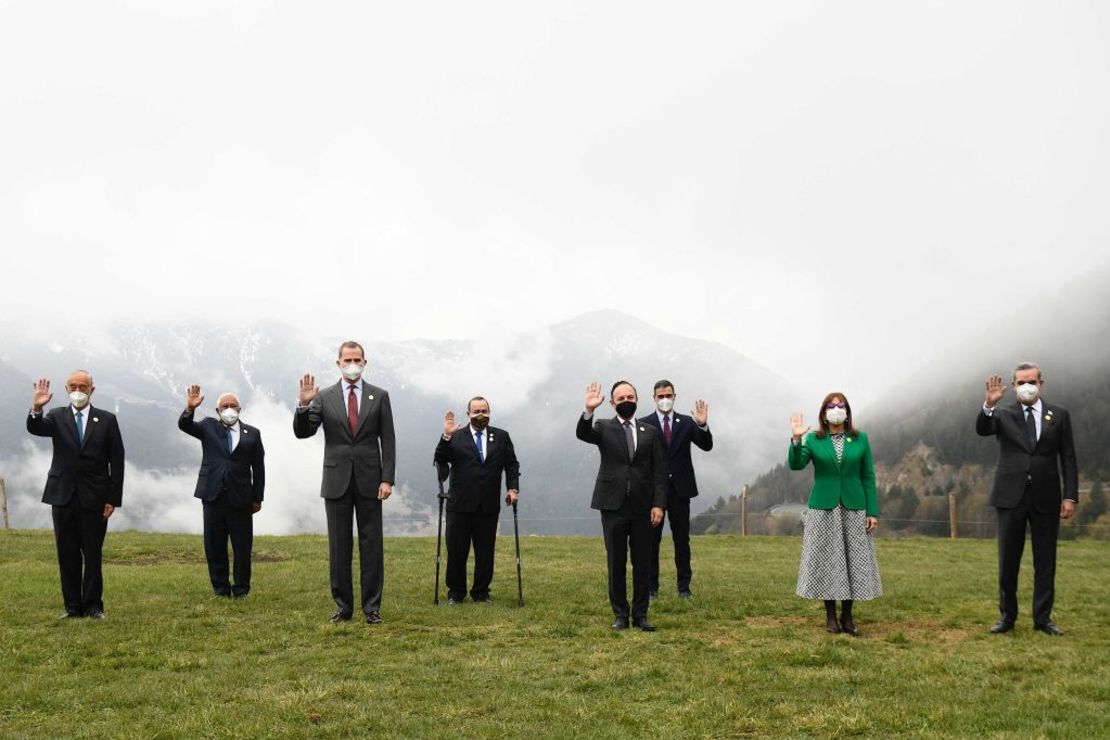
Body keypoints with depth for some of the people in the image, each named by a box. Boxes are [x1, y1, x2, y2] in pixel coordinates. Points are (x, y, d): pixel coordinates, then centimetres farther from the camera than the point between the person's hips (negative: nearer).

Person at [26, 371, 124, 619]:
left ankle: (93, 606, 11)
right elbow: (36, 429, -16)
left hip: (95, 499, -2)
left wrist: (113, 499, -5)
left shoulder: (107, 420, 3)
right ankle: (73, 606, 14)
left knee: (93, 554, 2)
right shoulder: (57, 417, 6)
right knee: (67, 555, 6)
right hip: (63, 496, 2)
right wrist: (36, 409, -37)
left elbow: (116, 461, 1)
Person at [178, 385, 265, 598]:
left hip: (240, 498, -1)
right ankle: (220, 587, 16)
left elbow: (258, 468, 5)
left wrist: (258, 498, 2)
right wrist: (190, 409, -27)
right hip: (213, 496, 1)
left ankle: (241, 588, 13)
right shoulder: (208, 427, 10)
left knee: (242, 546, 2)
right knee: (214, 546, 6)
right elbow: (184, 426, -7)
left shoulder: (252, 433, 6)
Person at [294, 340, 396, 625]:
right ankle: (343, 606, 13)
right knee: (339, 546, 5)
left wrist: (387, 479, -5)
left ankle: (372, 606, 9)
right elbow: (302, 432, -3)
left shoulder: (379, 396, 4)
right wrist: (303, 404, -20)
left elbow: (388, 440, 3)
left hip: (369, 481, 0)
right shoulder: (324, 397, 4)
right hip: (336, 481, 1)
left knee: (371, 545, 2)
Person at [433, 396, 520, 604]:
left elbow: (512, 465, 12)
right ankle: (456, 592, 17)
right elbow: (440, 461, -8)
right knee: (456, 551, 4)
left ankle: (481, 592, 18)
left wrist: (512, 488, -1)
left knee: (485, 552, 6)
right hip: (460, 505, -1)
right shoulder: (456, 437, 2)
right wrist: (447, 436, -19)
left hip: (489, 506, 2)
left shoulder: (501, 437, 10)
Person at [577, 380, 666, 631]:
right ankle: (620, 615, 12)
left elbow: (659, 471, 6)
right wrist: (589, 410, -35)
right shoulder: (603, 428, 5)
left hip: (643, 507, 2)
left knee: (642, 563, 4)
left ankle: (640, 614, 12)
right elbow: (582, 433, -17)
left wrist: (659, 504, -3)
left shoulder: (650, 432, 9)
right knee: (616, 563, 3)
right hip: (613, 505, -1)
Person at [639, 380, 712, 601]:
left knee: (682, 539, 7)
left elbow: (706, 446, -6)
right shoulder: (644, 424, -2)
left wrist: (703, 425, -23)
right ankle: (651, 586, 10)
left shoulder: (687, 422, 4)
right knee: (652, 539, 4)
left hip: (680, 488, 2)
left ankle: (684, 587, 13)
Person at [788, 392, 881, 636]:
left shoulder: (860, 439, 5)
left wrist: (873, 511, -1)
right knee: (826, 560, 1)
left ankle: (847, 616, 12)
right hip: (823, 508, -1)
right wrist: (797, 439, -26)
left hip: (854, 508, 1)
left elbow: (868, 477, 4)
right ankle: (830, 616, 11)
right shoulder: (813, 439, 2)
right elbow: (795, 465, -12)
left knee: (853, 560, 2)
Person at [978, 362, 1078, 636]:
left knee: (1045, 561, 6)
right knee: (1008, 561, 5)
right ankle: (1007, 616, 15)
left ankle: (1043, 618, 15)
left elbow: (1068, 458, 4)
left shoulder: (1059, 415, 5)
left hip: (1046, 498, 1)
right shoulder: (1003, 414, 3)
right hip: (1011, 497, -1)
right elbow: (982, 429, -18)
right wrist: (989, 405, -37)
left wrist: (1070, 496, -3)